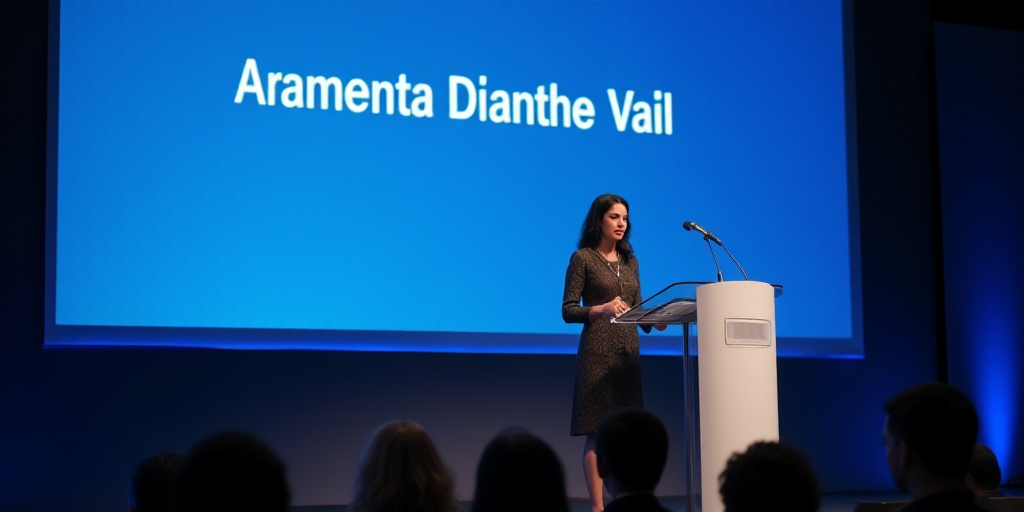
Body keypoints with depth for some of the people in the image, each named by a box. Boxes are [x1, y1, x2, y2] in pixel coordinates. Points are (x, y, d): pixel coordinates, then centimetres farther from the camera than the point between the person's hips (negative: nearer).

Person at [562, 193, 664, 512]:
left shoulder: (630, 262, 15)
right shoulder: (582, 258, -2)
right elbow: (568, 310, -5)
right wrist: (602, 309, -21)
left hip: (628, 351, 6)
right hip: (598, 351, -6)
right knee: (598, 431, -7)